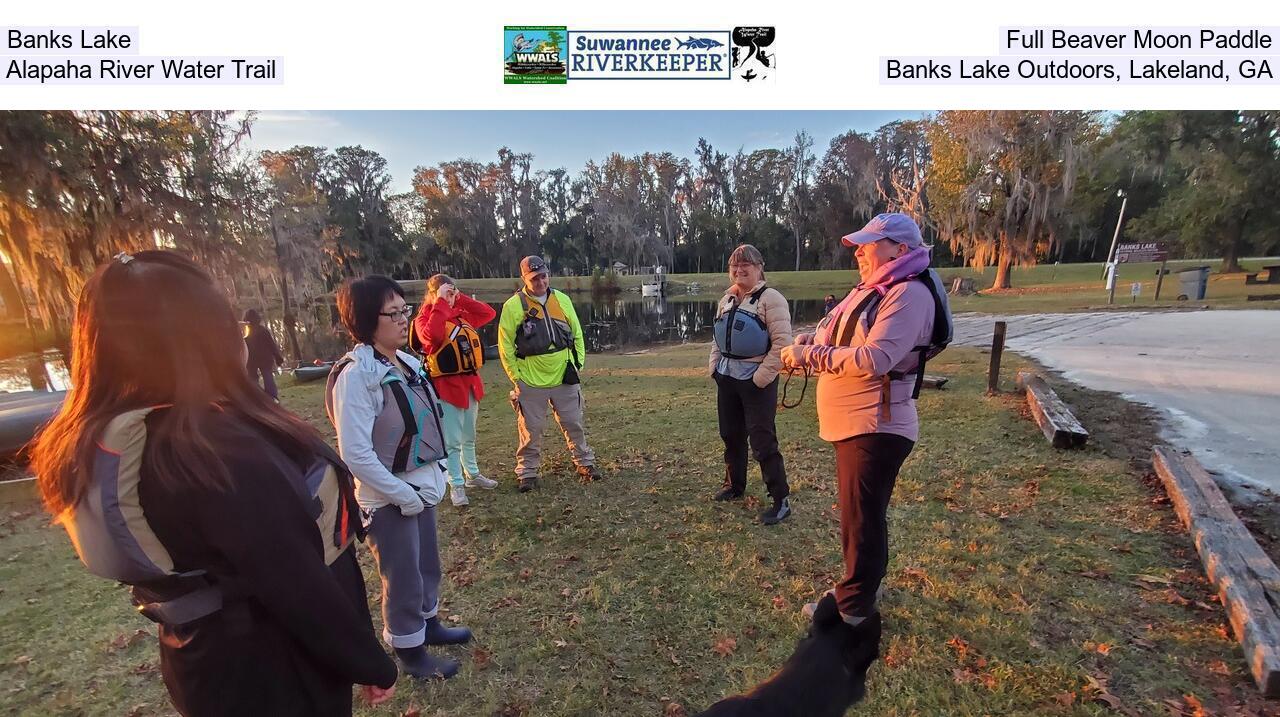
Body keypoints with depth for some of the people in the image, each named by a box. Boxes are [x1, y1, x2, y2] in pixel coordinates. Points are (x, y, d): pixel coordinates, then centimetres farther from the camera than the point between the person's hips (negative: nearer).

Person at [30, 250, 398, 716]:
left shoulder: (94, 446, -4)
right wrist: (371, 662, -15)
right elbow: (298, 587, -28)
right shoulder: (217, 449, -33)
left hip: (208, 665, 8)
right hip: (277, 672, -7)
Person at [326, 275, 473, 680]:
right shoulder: (356, 374, -22)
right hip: (388, 498, -7)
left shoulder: (407, 362, 1)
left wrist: (432, 477, 5)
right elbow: (355, 453, -23)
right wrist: (402, 494, -18)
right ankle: (410, 652, 34)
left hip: (422, 487, 7)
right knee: (403, 579, 11)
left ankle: (429, 625, 46)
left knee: (428, 565, 23)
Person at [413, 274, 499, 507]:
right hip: (447, 386, -6)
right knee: (452, 441, -1)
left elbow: (489, 313, 8)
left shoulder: (461, 316, 11)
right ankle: (456, 485, 10)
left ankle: (473, 475, 33)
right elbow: (432, 335, -28)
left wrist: (461, 299, 3)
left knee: (469, 437, 19)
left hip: (470, 383, 6)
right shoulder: (424, 319, -7)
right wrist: (441, 302, -21)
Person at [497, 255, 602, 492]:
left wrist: (578, 364, 7)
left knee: (574, 424, 12)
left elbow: (577, 334, 12)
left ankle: (585, 464, 29)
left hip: (564, 378, 3)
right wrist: (515, 377, -5)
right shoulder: (513, 306, -6)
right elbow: (505, 346, -3)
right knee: (531, 430, 6)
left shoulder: (562, 300, 5)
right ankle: (527, 473, 23)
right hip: (530, 382, -3)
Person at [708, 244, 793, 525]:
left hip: (756, 380, -7)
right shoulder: (726, 299, 12)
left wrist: (762, 376, -19)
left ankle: (781, 500, 9)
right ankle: (734, 485, 37)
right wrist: (714, 366, 9)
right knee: (731, 435, 18)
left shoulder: (770, 298, -11)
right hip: (727, 378, 8)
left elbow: (783, 342, -17)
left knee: (762, 441, -4)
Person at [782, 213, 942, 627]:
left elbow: (873, 359, -27)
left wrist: (808, 355, -21)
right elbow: (827, 333, 15)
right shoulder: (865, 292, 13)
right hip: (852, 424, 10)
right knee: (857, 515, 23)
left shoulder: (909, 295, -16)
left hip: (876, 428, -9)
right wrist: (804, 343, -7)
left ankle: (854, 608, 23)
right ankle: (860, 587, 42)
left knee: (862, 520, 5)